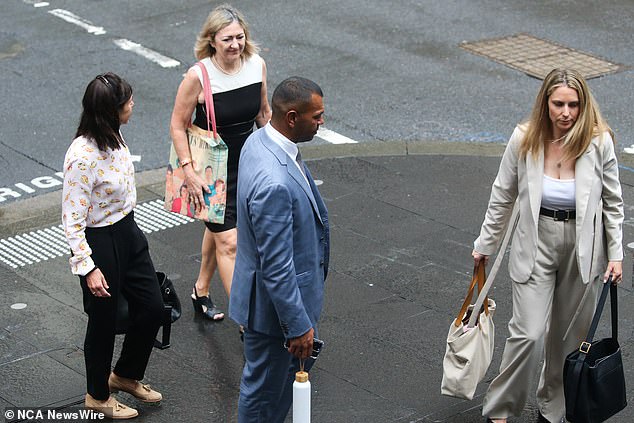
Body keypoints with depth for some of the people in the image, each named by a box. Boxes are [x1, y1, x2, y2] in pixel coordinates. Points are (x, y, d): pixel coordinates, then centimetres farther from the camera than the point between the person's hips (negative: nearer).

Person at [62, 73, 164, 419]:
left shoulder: (113, 136, -3)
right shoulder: (82, 156, -29)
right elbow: (72, 219, -25)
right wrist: (87, 267, -24)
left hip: (128, 232, 9)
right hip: (100, 242, -9)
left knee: (152, 307, 17)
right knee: (104, 321, 11)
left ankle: (125, 375, 41)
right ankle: (98, 395, 34)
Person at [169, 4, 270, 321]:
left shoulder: (257, 65, -9)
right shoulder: (198, 76, -23)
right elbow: (178, 126, -14)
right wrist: (189, 173, -19)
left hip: (246, 162, 6)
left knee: (219, 229, 23)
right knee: (229, 243, -5)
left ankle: (201, 291, 44)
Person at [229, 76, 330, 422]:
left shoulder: (260, 140, -4)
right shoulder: (274, 184, -37)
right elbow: (276, 267, -30)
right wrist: (298, 325, -20)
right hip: (272, 303, -10)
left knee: (293, 369, 27)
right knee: (264, 388, 13)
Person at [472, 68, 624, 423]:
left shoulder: (599, 143, -14)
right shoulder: (524, 140, -12)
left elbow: (613, 203, -1)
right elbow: (503, 197, 1)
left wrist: (616, 254, -2)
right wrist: (486, 244, 9)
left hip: (582, 249, 1)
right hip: (536, 246, -1)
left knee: (569, 336, 12)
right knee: (528, 333, -10)